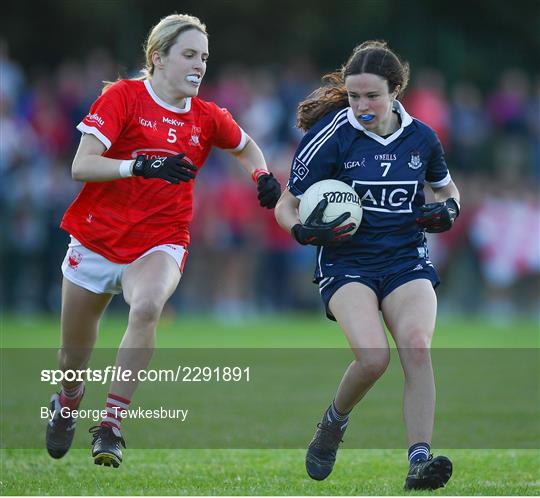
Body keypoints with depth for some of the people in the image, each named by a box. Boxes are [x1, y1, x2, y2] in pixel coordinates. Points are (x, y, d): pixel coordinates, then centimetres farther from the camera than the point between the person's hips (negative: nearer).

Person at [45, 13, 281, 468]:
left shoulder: (207, 118, 2)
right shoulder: (123, 97, -9)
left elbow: (246, 147, 25)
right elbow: (81, 166, -18)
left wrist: (262, 176, 3)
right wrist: (141, 165, -32)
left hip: (160, 242, 1)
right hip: (97, 239, -1)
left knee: (147, 307, -34)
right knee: (73, 358, 11)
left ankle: (111, 424, -27)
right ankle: (68, 401, 48)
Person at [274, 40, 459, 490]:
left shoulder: (421, 137, 3)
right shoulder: (330, 136, -6)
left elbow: (446, 187, 24)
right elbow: (287, 204, 1)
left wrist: (448, 208, 1)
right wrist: (303, 230, -20)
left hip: (408, 262, 2)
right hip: (348, 264, -2)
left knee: (416, 345, -26)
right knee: (373, 356, -26)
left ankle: (419, 461, -27)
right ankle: (334, 421, 6)